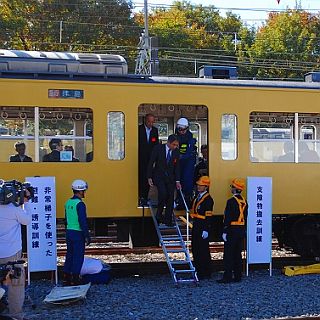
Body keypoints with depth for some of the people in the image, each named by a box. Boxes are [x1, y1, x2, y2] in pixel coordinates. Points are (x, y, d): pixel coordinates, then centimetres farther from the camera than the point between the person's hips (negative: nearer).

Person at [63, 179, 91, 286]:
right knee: (78, 256, 0)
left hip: (69, 232, 8)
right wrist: (87, 236, -14)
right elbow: (83, 222, -19)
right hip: (78, 233, -8)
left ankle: (66, 278, 18)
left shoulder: (68, 203, 9)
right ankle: (75, 279, 3)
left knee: (69, 255, 14)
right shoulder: (80, 204, -16)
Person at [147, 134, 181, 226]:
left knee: (170, 196, -4)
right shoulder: (158, 148, -10)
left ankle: (168, 220, 6)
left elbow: (176, 167, 6)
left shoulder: (176, 152, 1)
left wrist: (177, 181, 1)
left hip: (170, 177, 4)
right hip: (158, 175, -4)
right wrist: (149, 177, -8)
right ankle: (159, 215, -6)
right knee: (163, 193, -24)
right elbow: (151, 163, -5)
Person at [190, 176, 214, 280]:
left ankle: (205, 273, 7)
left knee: (203, 251, -2)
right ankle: (198, 271, 22)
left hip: (203, 228, -9)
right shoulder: (197, 197, 15)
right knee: (195, 250, 12)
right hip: (196, 227, 9)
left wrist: (206, 230, -20)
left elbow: (208, 216, -17)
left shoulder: (208, 199, -13)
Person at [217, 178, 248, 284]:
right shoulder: (244, 201, 9)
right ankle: (238, 276, 15)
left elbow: (228, 218, -17)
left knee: (228, 254, -3)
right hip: (242, 230, 8)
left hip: (232, 230, -8)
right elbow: (245, 217, 14)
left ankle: (227, 277, -2)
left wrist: (225, 232, -14)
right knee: (238, 254, 12)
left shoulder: (231, 201, -16)